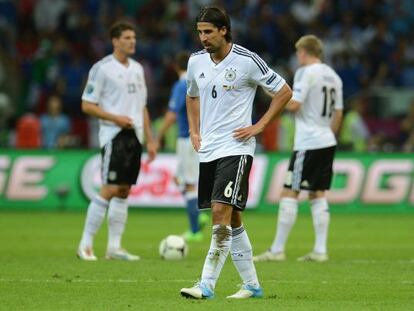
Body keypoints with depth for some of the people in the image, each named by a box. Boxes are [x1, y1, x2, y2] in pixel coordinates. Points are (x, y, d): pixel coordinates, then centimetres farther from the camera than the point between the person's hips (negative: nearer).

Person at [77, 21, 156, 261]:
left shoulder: (137, 69, 15)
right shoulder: (102, 68, -7)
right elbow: (87, 105, -7)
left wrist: (150, 140, 15)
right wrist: (115, 118, -17)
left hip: (134, 136, 7)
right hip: (114, 136, -7)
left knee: (124, 191, 6)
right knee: (110, 190, -12)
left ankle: (114, 247, 9)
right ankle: (86, 245, -6)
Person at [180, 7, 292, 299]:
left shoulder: (247, 61, -11)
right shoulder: (196, 61, 7)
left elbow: (284, 91, -3)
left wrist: (259, 126, -7)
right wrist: (195, 132, 16)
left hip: (235, 148, -6)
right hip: (207, 150, 7)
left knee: (221, 212, -17)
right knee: (232, 220, 10)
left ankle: (207, 284, -18)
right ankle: (252, 284, 18)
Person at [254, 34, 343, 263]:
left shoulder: (305, 73, -10)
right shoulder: (333, 76, 14)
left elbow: (293, 105, -18)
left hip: (308, 143, -8)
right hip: (327, 142, 8)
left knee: (289, 194, -5)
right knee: (318, 195, 10)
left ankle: (277, 250, -6)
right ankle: (320, 251, 6)